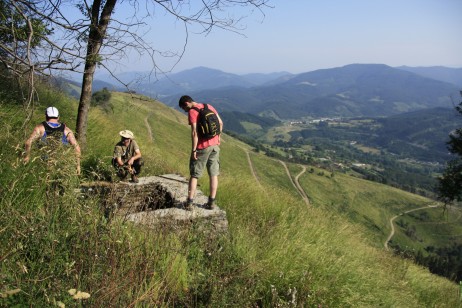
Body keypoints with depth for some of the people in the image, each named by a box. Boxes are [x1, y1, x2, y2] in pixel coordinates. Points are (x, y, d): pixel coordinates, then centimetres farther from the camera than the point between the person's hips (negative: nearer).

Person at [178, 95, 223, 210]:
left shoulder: (192, 112, -12)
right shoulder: (209, 106, 8)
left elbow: (195, 132, -19)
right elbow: (220, 122, 12)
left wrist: (193, 150, -15)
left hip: (202, 147, -6)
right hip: (215, 145, 6)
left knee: (194, 175, 6)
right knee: (213, 174, 9)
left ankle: (189, 203, 9)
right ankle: (211, 202, 12)